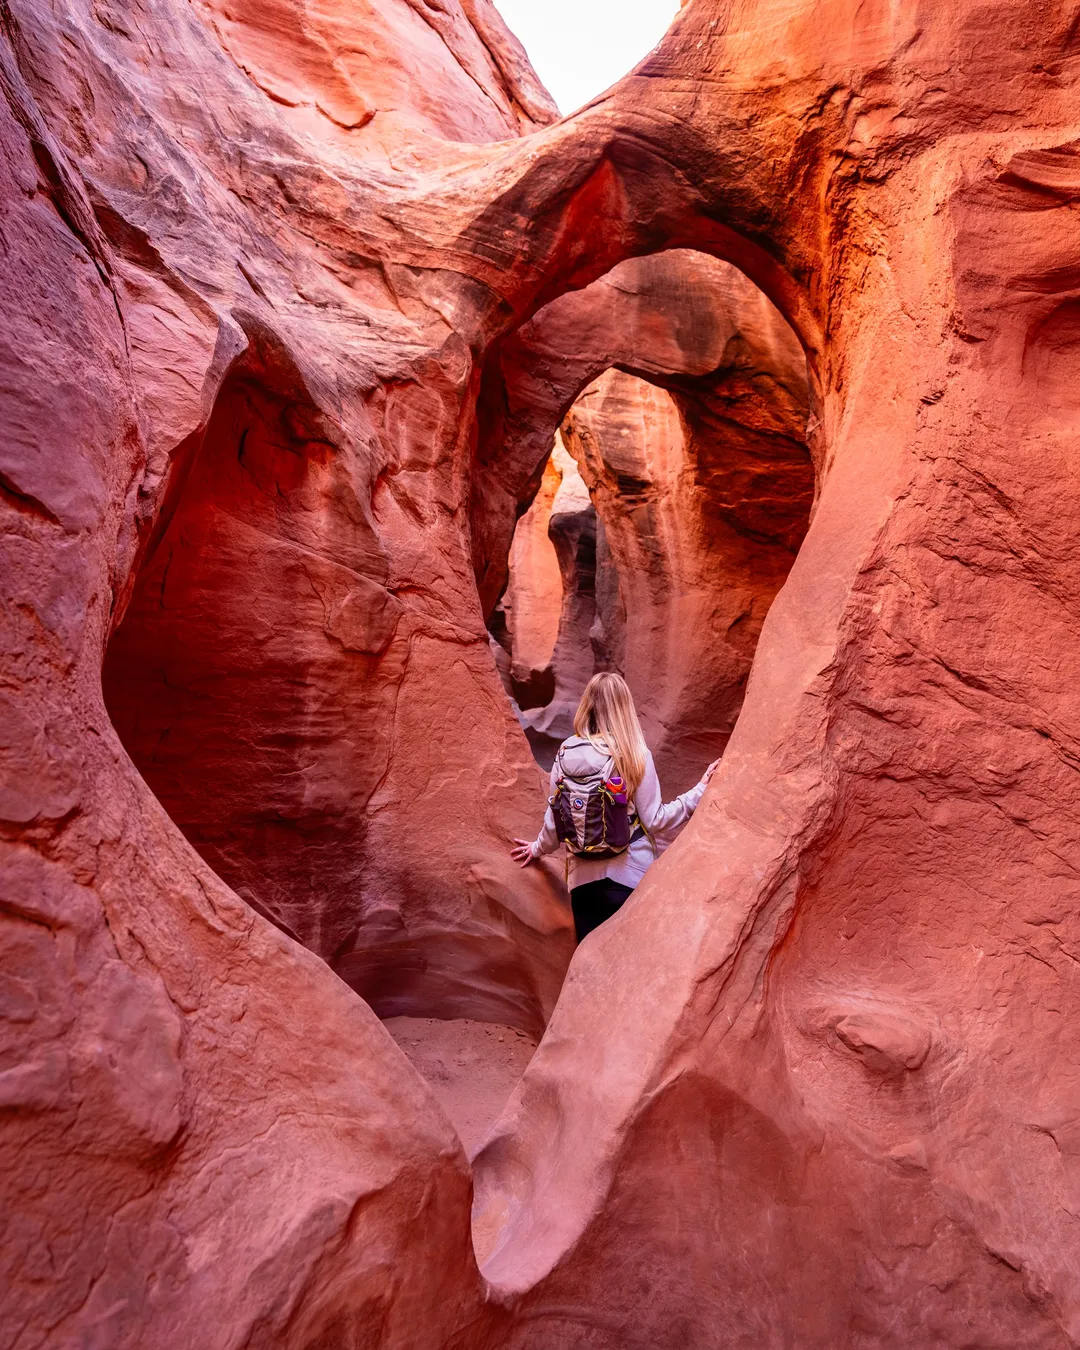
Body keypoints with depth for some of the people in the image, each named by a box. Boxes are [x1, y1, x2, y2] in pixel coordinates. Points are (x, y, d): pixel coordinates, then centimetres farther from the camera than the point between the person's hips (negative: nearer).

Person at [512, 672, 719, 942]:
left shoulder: (566, 754, -3)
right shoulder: (634, 754, -12)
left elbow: (555, 820, 3)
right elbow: (655, 820, -10)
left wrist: (539, 848, 22)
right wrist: (699, 791, -2)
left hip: (584, 878, 3)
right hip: (631, 876, -3)